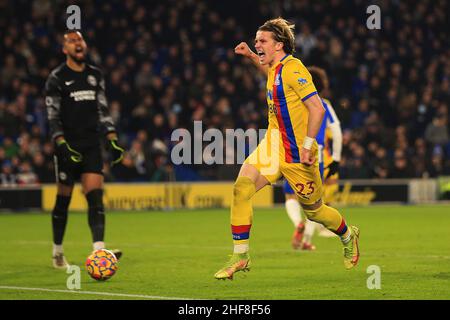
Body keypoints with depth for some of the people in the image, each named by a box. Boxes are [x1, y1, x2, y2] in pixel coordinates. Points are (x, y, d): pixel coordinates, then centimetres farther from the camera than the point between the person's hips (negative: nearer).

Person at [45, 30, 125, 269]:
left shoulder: (95, 76, 12)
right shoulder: (57, 78, -3)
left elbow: (103, 110, 15)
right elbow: (53, 117, -8)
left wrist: (112, 139, 5)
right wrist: (62, 145, -19)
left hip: (92, 146, 4)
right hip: (68, 147, -3)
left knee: (96, 198, -10)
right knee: (63, 200, 4)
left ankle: (99, 250, -21)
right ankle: (58, 253, 19)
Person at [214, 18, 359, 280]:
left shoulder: (293, 69, -19)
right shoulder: (276, 69, 7)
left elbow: (317, 108, -22)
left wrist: (307, 145, -24)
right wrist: (250, 56, 26)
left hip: (296, 154, -8)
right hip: (273, 145, 8)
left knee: (314, 210, 8)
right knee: (242, 187, -13)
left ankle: (348, 236, 39)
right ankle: (241, 256, -10)